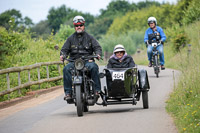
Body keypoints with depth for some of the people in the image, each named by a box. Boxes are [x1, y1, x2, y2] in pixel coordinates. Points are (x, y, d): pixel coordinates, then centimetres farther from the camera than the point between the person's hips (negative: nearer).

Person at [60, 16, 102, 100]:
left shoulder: (89, 37, 14)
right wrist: (62, 55, -11)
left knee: (93, 67, -35)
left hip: (87, 60, -1)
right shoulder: (71, 38, 17)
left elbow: (97, 47, 6)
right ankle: (68, 92, -28)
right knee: (66, 69, -30)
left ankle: (97, 90, -28)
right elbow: (65, 49, 12)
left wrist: (98, 54, -16)